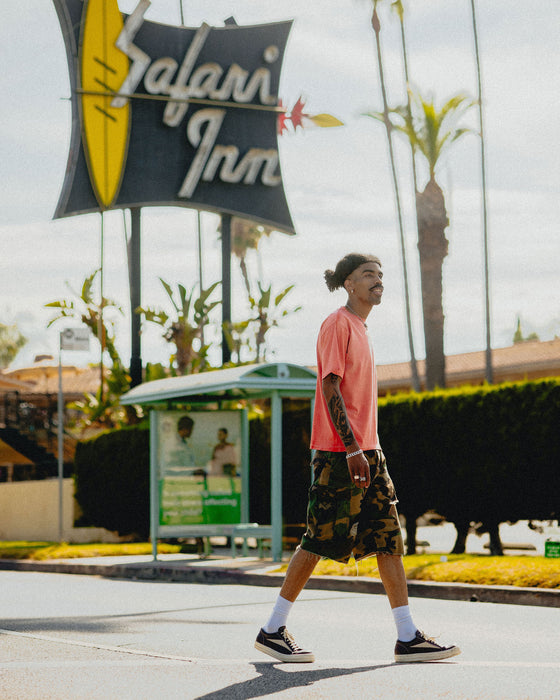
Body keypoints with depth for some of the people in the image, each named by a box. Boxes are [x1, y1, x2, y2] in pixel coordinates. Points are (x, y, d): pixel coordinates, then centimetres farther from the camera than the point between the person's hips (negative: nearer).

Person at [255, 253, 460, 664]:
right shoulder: (337, 325, -9)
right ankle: (273, 631, 5)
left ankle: (408, 638, 2)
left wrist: (368, 451, 20)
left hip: (365, 452, 9)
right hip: (338, 453, -9)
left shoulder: (360, 328, 19)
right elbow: (330, 389, -17)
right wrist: (352, 450, -22)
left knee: (390, 538, 3)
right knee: (320, 539, -5)